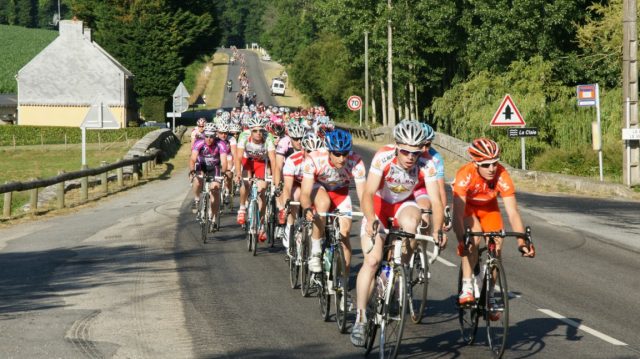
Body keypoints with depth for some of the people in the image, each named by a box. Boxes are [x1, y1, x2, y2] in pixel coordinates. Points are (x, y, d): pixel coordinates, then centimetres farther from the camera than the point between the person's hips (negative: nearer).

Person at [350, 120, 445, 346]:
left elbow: (436, 201, -30)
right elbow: (368, 194, -36)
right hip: (379, 204, -1)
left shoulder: (426, 165, -26)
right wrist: (370, 220, -53)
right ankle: (360, 318, -7)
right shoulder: (383, 157, -30)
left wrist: (437, 230, -46)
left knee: (410, 222, -36)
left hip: (404, 204, 1)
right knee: (372, 260, -16)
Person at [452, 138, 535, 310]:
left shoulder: (502, 176, -34)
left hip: (488, 207, 2)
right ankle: (467, 286, -20)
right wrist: (461, 240, -57)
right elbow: (458, 213, -44)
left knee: (496, 247, -12)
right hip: (467, 206, -2)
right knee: (473, 237, -30)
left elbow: (513, 212, -36)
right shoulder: (465, 175, -38)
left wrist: (521, 242, -47)